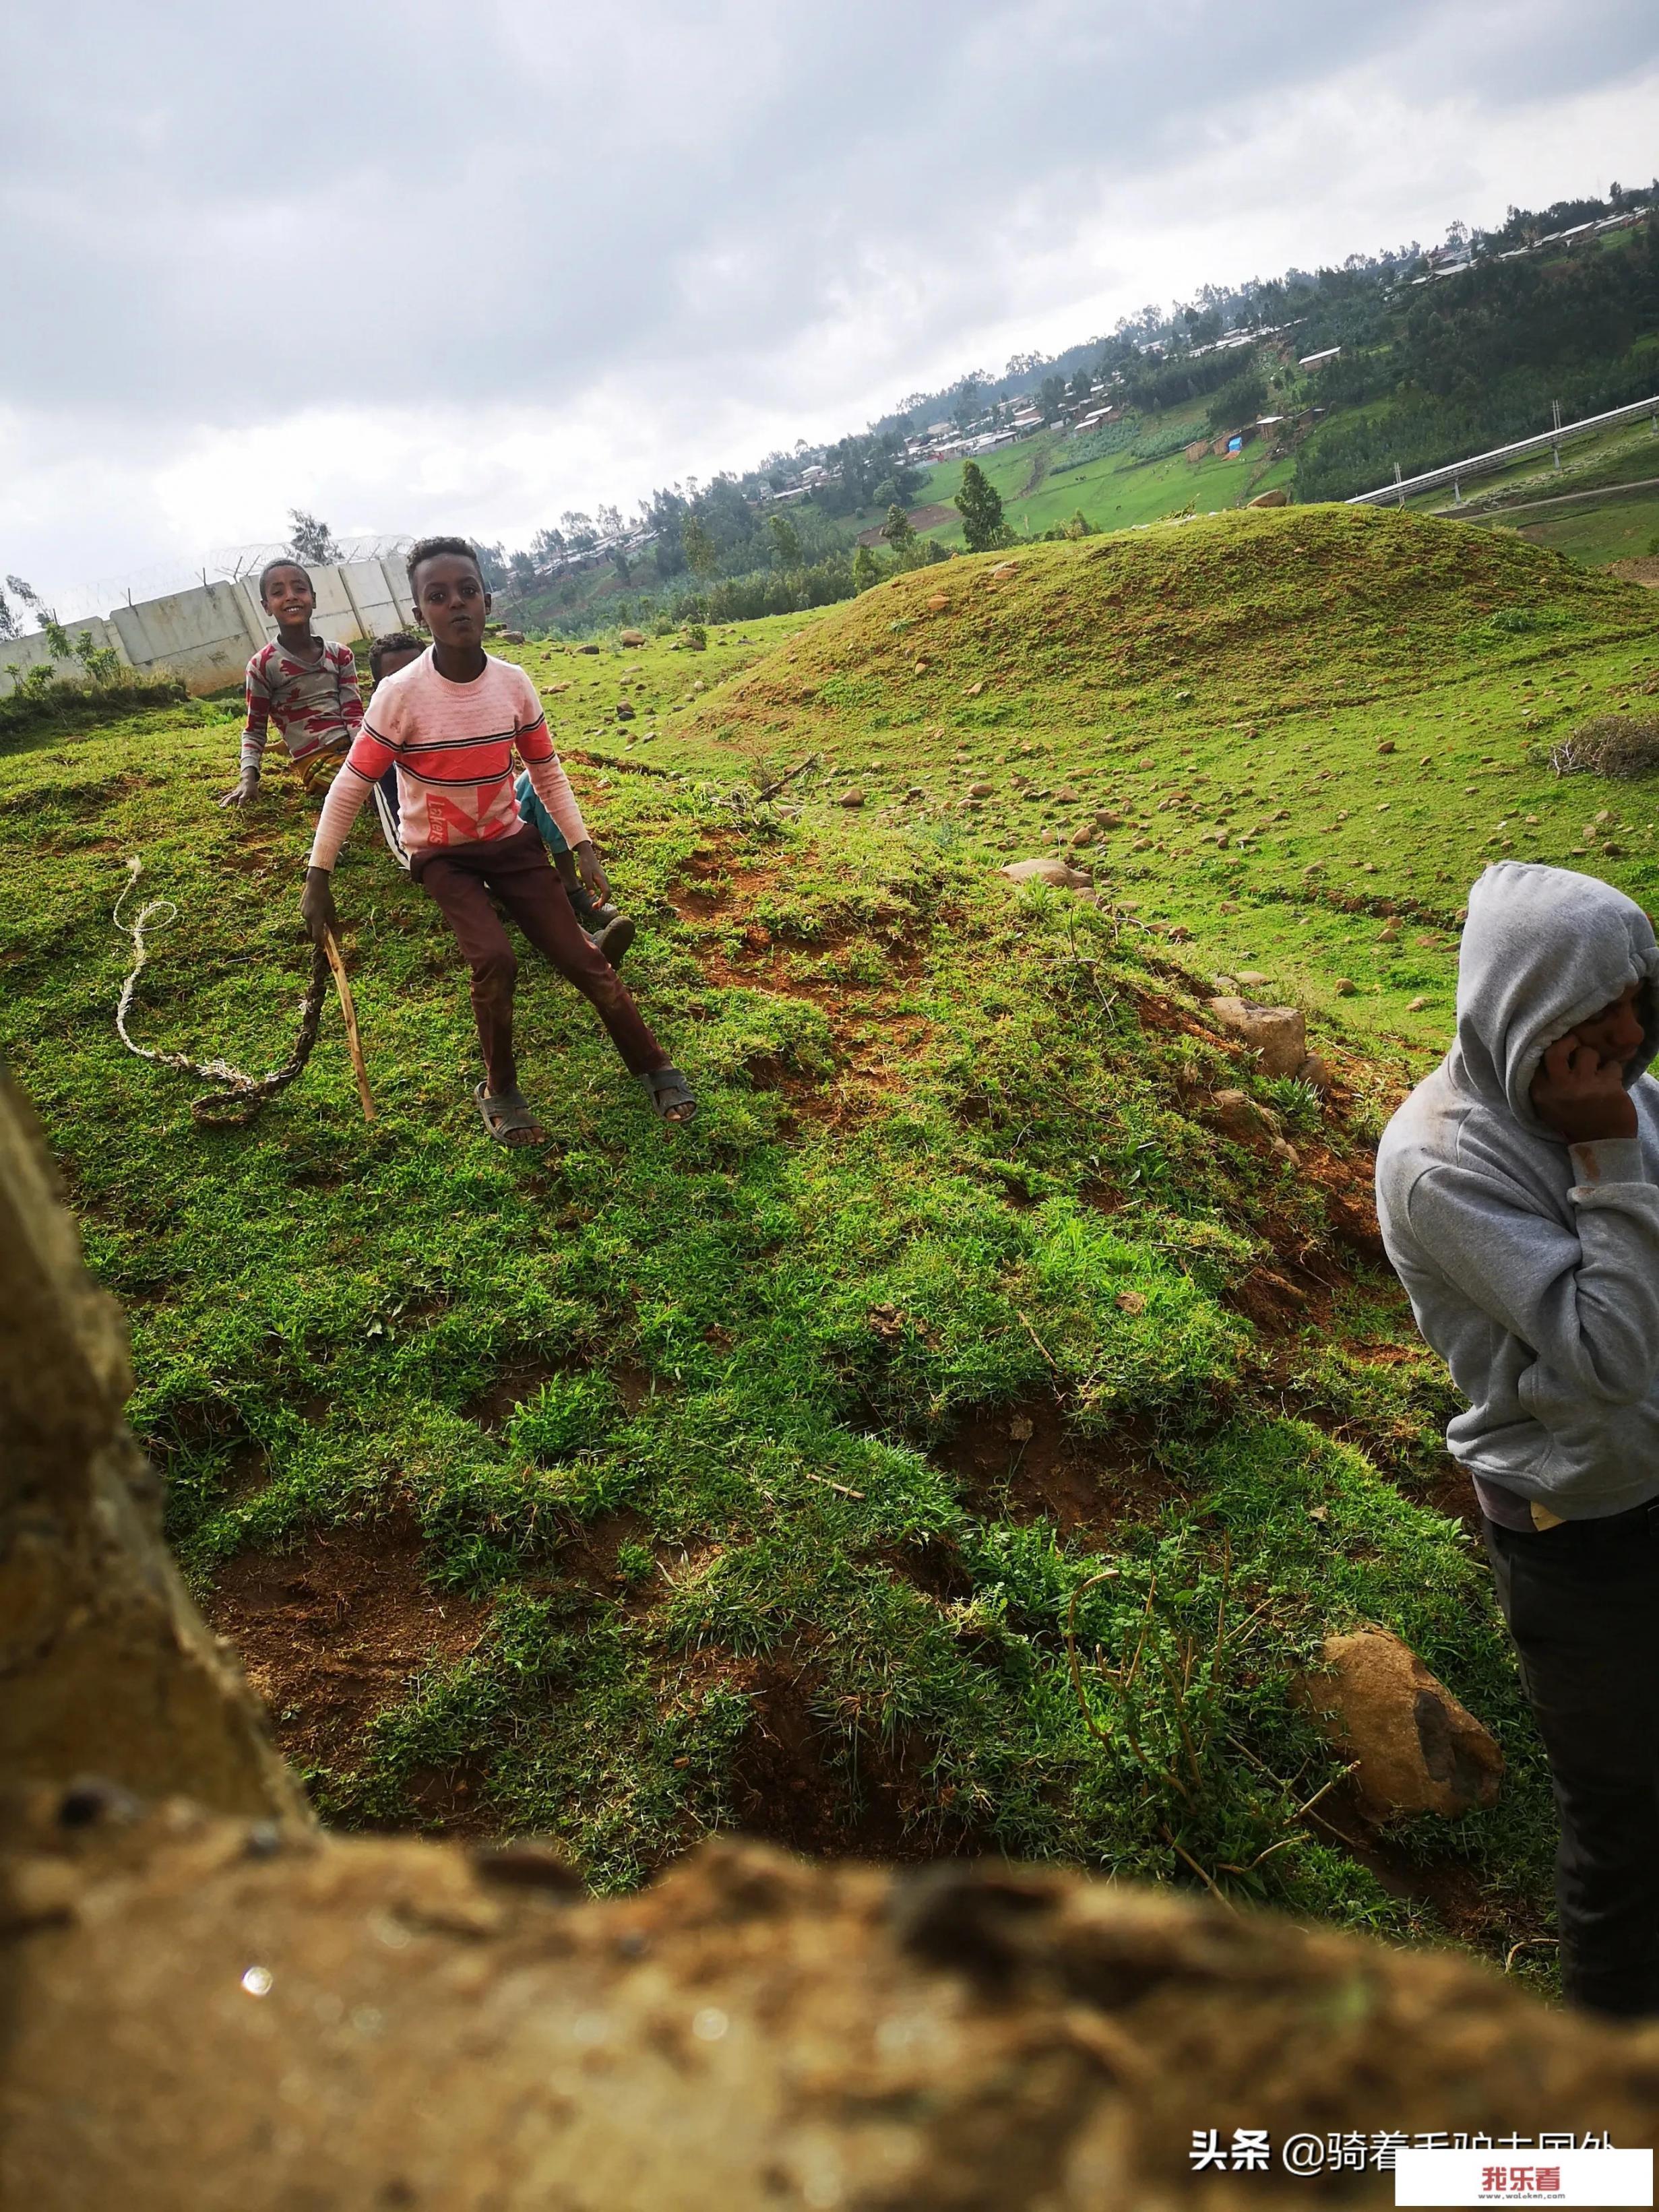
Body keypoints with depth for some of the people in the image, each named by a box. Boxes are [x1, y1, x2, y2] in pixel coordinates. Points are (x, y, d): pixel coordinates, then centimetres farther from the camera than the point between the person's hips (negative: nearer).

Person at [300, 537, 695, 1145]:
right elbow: (350, 788, -14)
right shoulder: (401, 695, -22)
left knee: (582, 959, -3)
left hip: (511, 840, 3)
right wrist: (318, 879, -11)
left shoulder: (513, 683, -11)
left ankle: (654, 1066, 14)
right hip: (443, 854, -3)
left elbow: (547, 770, 4)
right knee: (494, 961, -25)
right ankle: (499, 1090, -2)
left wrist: (582, 845, -1)